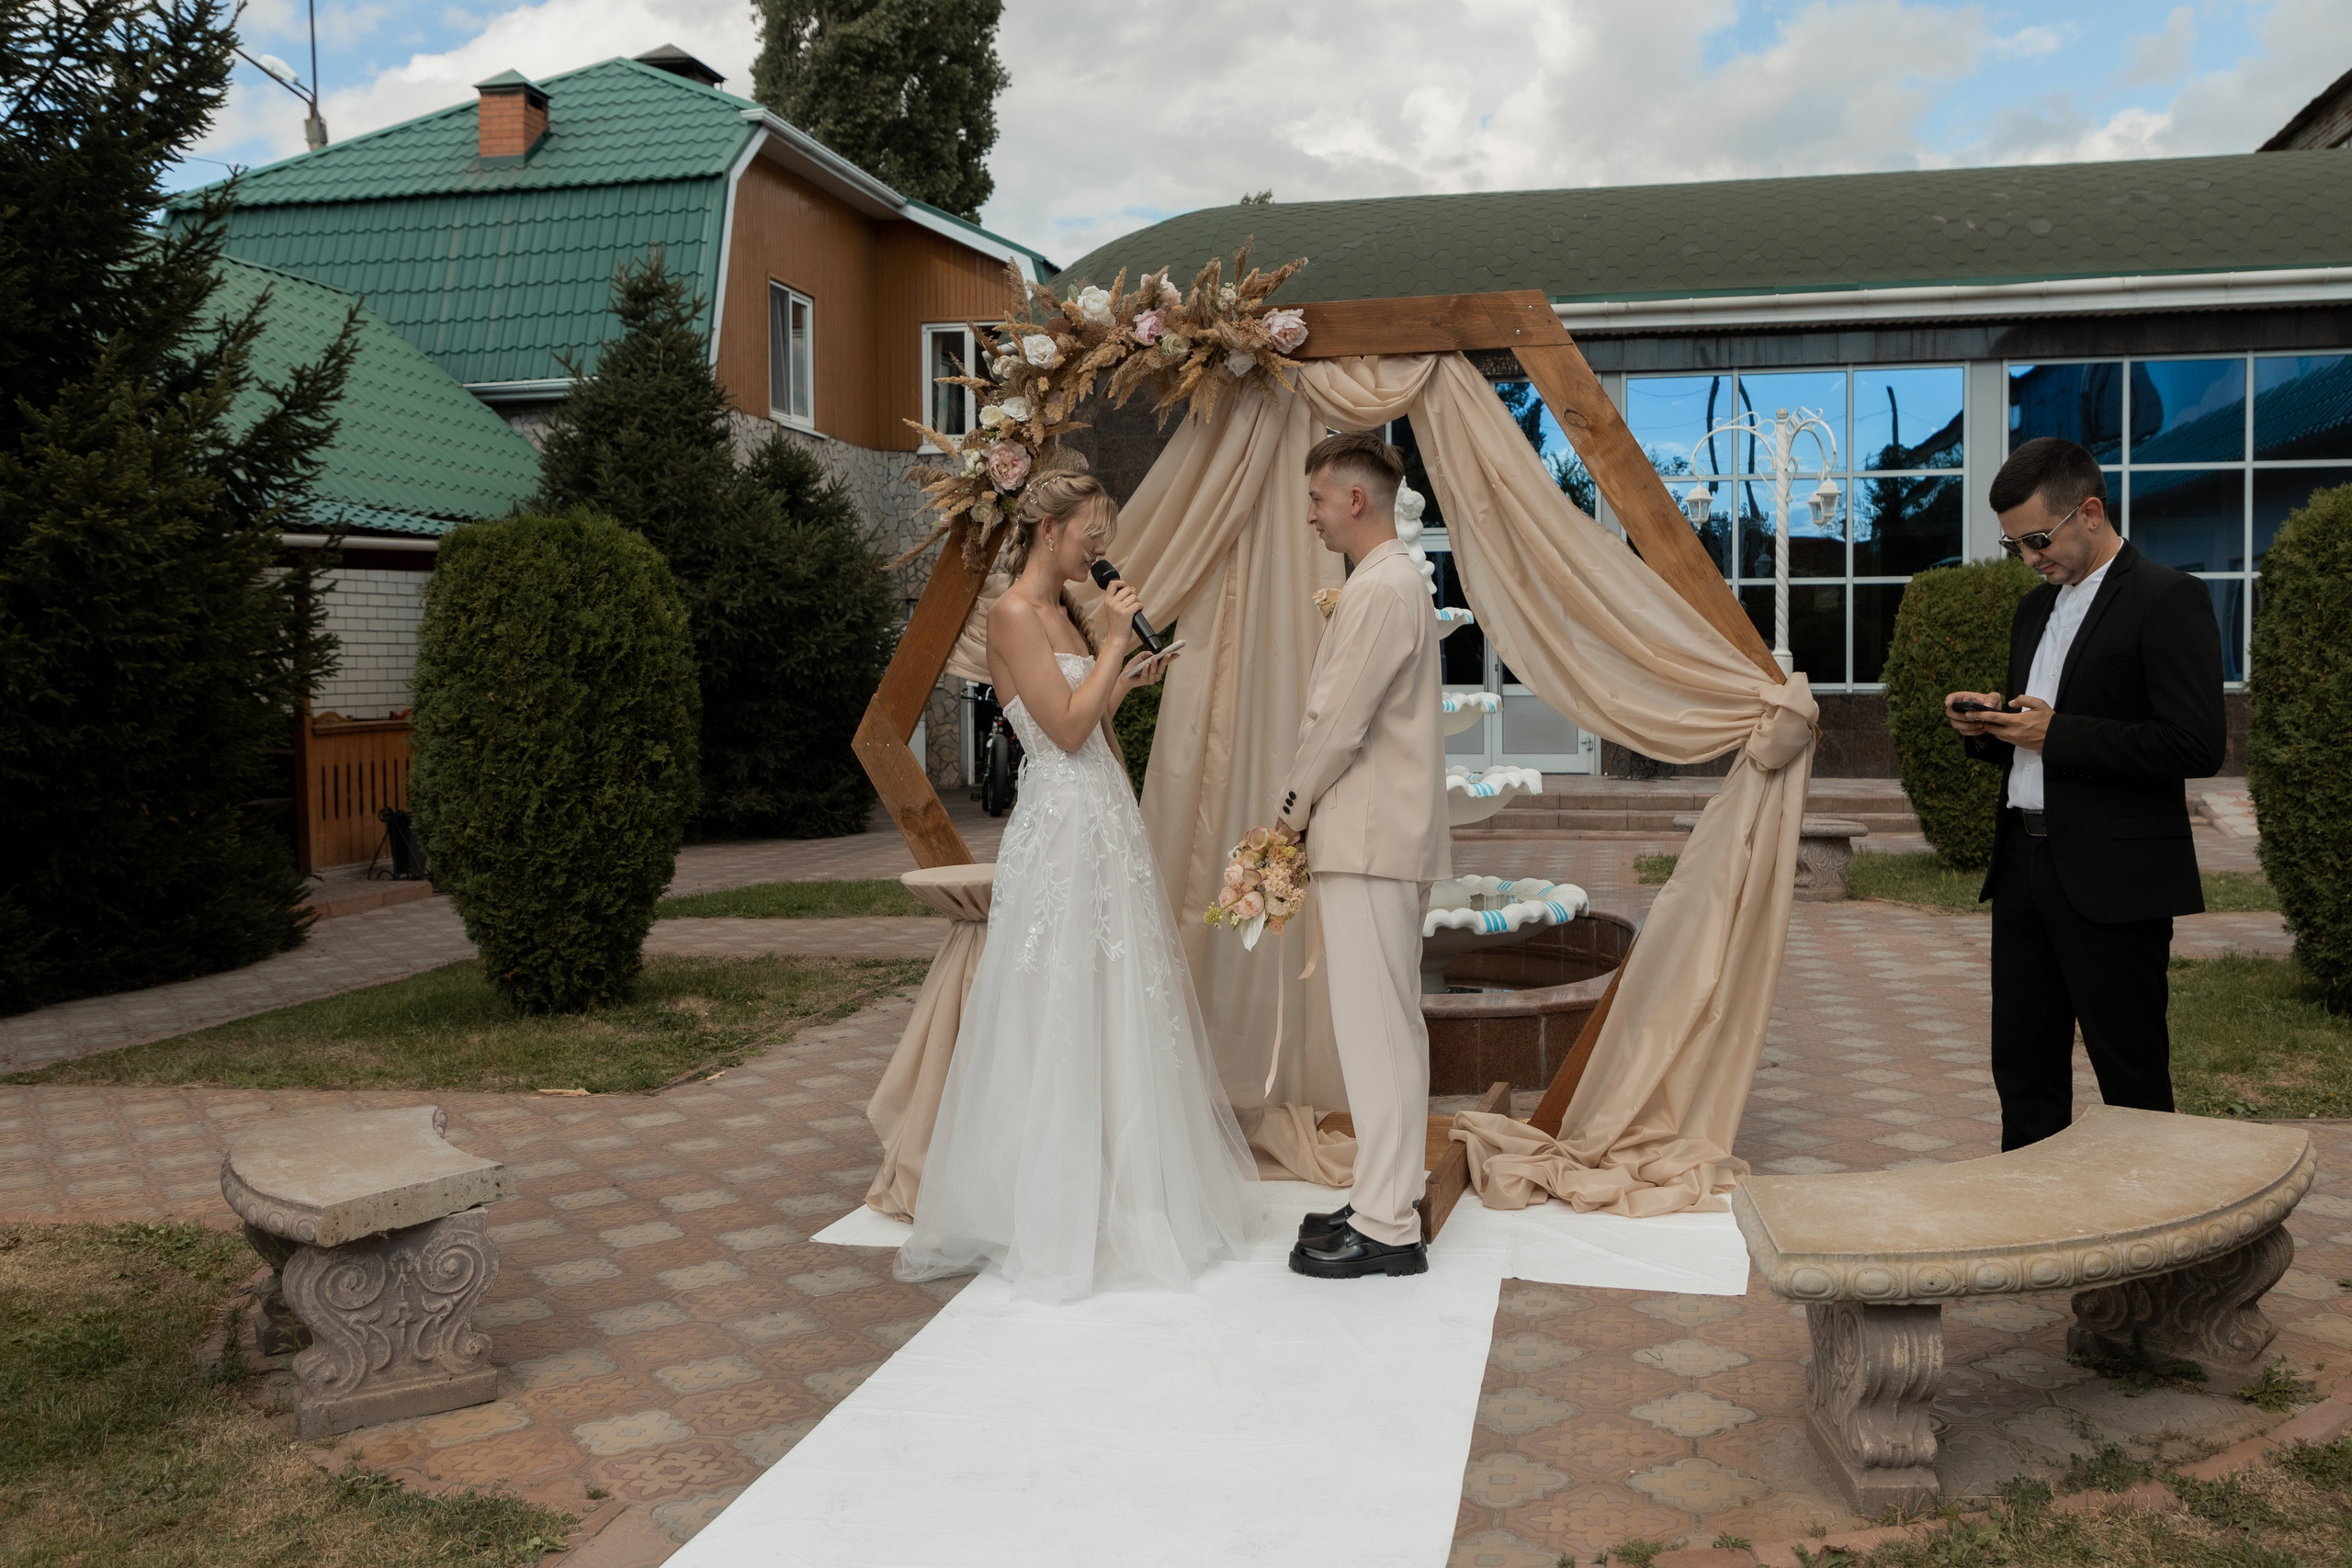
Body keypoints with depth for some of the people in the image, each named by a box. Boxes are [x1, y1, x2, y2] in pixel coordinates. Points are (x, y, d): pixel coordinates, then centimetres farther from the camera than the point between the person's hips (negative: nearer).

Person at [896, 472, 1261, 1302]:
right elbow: (1067, 728, -19)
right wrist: (1114, 640, -12)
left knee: (1118, 1008, 14)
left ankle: (1115, 1192, 26)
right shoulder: (1014, 614, -12)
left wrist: (1128, 680, 11)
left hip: (1106, 825, 10)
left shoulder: (1064, 615, 15)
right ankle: (1048, 1210, 11)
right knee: (1056, 1020, -1)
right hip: (1061, 829, -9)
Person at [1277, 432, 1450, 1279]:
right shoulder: (1395, 582, 18)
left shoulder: (1382, 590, -16)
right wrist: (1311, 814, 15)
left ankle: (1385, 1228, 1)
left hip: (1369, 840, -11)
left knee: (1377, 1028, -6)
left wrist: (1293, 812, -4)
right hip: (1379, 835, 11)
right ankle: (1385, 1196, 24)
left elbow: (1337, 723, -17)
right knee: (1383, 1026, 15)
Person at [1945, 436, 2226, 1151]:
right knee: (2023, 1066, 12)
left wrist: (2055, 733, -18)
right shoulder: (2036, 607, 17)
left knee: (2131, 1078, 2)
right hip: (2024, 866, 8)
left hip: (2112, 879, -8)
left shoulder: (2168, 598, -8)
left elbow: (2197, 746, -17)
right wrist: (1988, 728, 2)